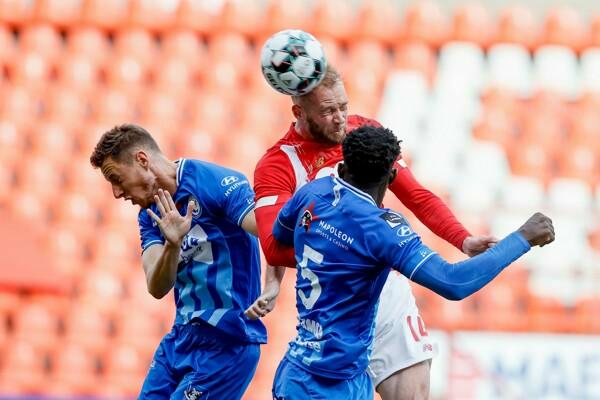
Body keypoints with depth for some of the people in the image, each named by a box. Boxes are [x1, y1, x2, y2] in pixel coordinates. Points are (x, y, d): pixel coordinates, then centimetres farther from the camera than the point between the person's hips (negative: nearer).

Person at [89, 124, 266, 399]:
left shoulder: (215, 183, -15)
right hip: (181, 338, 8)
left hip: (225, 343, -8)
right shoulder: (151, 215, 7)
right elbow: (157, 289, -8)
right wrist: (172, 245, -27)